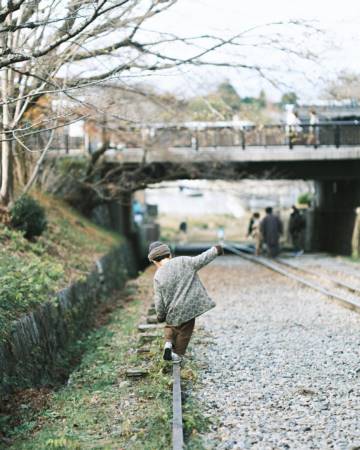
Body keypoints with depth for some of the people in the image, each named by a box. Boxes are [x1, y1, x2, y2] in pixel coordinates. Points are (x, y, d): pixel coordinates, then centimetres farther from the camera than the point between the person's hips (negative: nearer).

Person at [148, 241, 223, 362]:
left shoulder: (158, 277, -8)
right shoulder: (183, 262, -10)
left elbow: (159, 301, -4)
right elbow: (200, 260, -9)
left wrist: (160, 316, 11)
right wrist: (215, 250, 6)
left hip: (173, 311, 0)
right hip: (190, 307, 0)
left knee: (172, 326, 30)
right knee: (184, 331, 19)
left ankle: (168, 344, 10)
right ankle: (178, 355, 29)